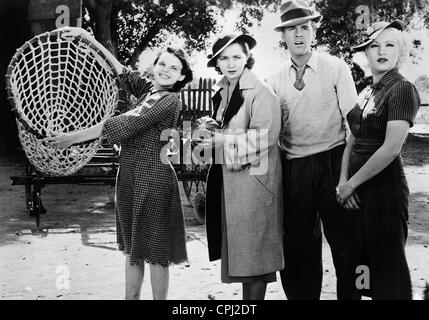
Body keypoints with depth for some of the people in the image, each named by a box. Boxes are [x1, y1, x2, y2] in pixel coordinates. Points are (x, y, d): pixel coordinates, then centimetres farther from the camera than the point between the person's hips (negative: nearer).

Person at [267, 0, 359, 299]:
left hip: (332, 164, -3)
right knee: (299, 246, 11)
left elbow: (354, 121, -5)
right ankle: (301, 296, 26)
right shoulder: (275, 80, 8)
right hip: (293, 170, 3)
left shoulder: (335, 68, -1)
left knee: (344, 242, 4)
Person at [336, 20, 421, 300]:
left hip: (385, 187, -8)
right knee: (354, 262, 15)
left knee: (387, 268, 2)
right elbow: (353, 140, 11)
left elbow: (391, 148, -19)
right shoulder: (366, 93, 12)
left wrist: (351, 184, -12)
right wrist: (343, 180, -5)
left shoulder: (403, 90, -11)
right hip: (356, 192, 8)